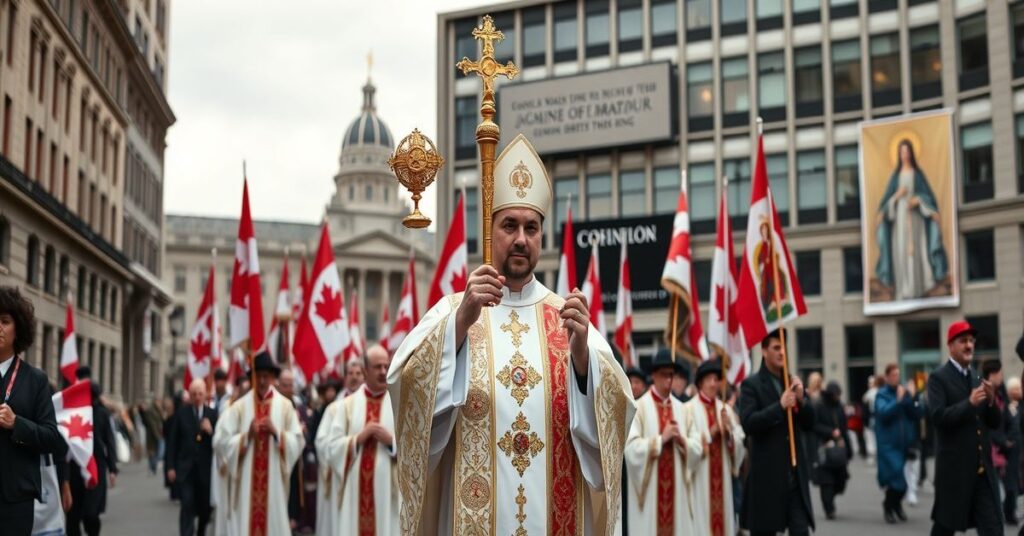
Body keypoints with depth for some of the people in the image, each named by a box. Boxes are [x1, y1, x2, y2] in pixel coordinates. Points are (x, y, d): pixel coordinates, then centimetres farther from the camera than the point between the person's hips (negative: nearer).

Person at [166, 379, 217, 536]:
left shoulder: (212, 414, 1)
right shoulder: (181, 413, 1)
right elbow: (172, 441, 1)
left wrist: (210, 431, -21)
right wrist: (170, 467, -2)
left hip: (205, 468, 1)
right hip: (185, 468, -1)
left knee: (204, 507, 12)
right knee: (187, 506, -9)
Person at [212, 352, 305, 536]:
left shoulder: (285, 405, 3)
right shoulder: (239, 406, 3)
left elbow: (297, 442, 0)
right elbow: (221, 441, -1)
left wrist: (276, 432, -14)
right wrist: (247, 435, -13)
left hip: (274, 482, 0)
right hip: (245, 483, 0)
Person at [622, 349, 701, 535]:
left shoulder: (682, 409, 11)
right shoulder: (638, 407, -4)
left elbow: (697, 449, 7)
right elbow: (632, 448, -14)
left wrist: (681, 440, -11)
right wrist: (661, 439, -15)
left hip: (676, 488, 5)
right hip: (649, 489, -4)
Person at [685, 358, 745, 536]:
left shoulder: (726, 409, 11)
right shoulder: (689, 409, -5)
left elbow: (739, 443, 7)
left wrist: (728, 430, -11)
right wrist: (710, 433, -16)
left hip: (722, 478, 5)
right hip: (700, 480, -5)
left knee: (723, 518, 5)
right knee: (701, 521, -6)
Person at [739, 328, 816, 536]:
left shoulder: (794, 382, 12)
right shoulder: (751, 385, -4)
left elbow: (809, 425, 10)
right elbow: (748, 423, -16)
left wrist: (801, 399, -7)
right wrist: (780, 406, -20)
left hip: (795, 473, 4)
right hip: (766, 474, -4)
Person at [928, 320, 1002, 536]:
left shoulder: (978, 378, 14)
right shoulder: (938, 378, -5)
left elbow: (994, 423, 12)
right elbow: (938, 416, -18)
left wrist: (991, 402, -6)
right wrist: (969, 403, -23)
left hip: (983, 467, 5)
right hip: (954, 467, -5)